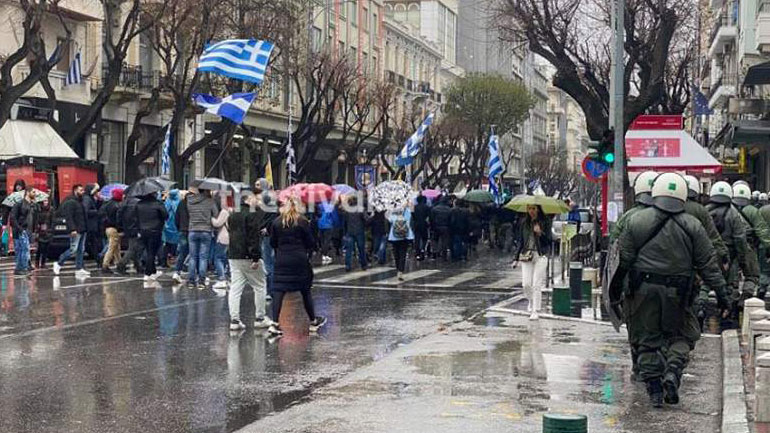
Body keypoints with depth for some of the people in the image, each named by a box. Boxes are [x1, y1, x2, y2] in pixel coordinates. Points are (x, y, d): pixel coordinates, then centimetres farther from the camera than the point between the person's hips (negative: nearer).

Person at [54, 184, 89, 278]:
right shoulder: (70, 202, -11)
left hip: (82, 230, 9)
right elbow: (69, 217, -18)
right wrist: (72, 229, -24)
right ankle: (58, 264, 3)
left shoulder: (81, 202, 17)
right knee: (73, 250, -10)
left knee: (81, 250, 8)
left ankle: (79, 269, 10)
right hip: (75, 231, -9)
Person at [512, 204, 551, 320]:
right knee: (526, 284, -3)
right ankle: (531, 301, 28)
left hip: (540, 255, -3)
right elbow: (521, 241, 15)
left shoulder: (545, 222, -1)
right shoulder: (524, 223, 10)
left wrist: (540, 233, -22)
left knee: (536, 285, -7)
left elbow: (548, 241, -4)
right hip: (526, 255, 3)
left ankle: (535, 311, 0)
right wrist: (516, 258, 12)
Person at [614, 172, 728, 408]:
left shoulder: (636, 221, 1)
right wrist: (720, 291, 6)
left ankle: (654, 390, 7)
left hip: (645, 290, 1)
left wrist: (615, 284, 14)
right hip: (677, 292, -1)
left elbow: (624, 258, 3)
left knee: (649, 339, 9)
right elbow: (707, 263, 1)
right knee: (681, 335, 15)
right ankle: (673, 371, -9)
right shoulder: (692, 226, 0)